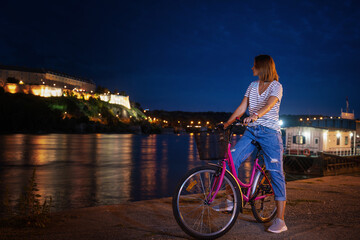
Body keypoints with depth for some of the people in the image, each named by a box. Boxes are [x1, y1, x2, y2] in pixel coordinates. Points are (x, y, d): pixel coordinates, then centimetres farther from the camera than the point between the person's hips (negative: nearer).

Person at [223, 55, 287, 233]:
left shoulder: (276, 86, -2)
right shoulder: (252, 86, 16)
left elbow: (269, 105, -21)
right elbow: (241, 108, 12)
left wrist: (255, 115, -40)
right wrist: (226, 124, 2)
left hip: (270, 132, -5)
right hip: (251, 131, 5)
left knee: (276, 173, -7)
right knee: (231, 160, -13)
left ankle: (280, 220, -4)